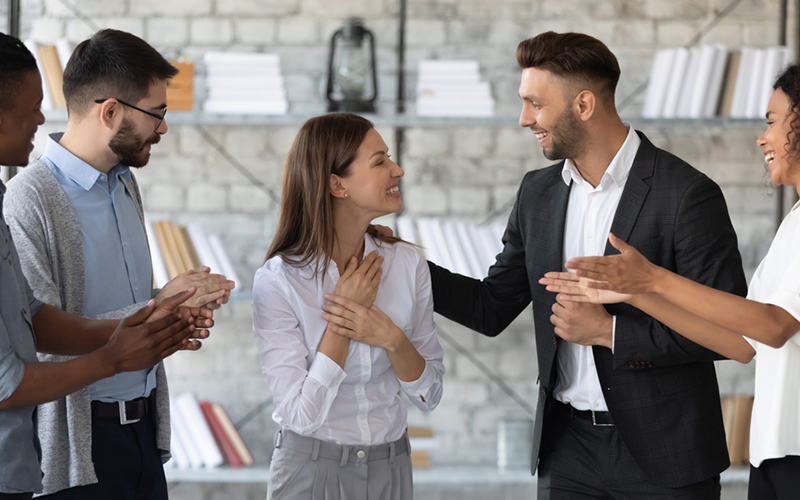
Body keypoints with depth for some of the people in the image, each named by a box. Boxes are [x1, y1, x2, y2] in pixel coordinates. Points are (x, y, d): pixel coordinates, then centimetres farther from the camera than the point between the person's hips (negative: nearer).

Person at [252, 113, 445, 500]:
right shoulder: (278, 282, -15)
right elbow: (301, 414, -19)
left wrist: (392, 338, -18)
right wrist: (340, 327, -18)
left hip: (390, 467, 4)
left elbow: (429, 395, -1)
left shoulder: (407, 263, -4)